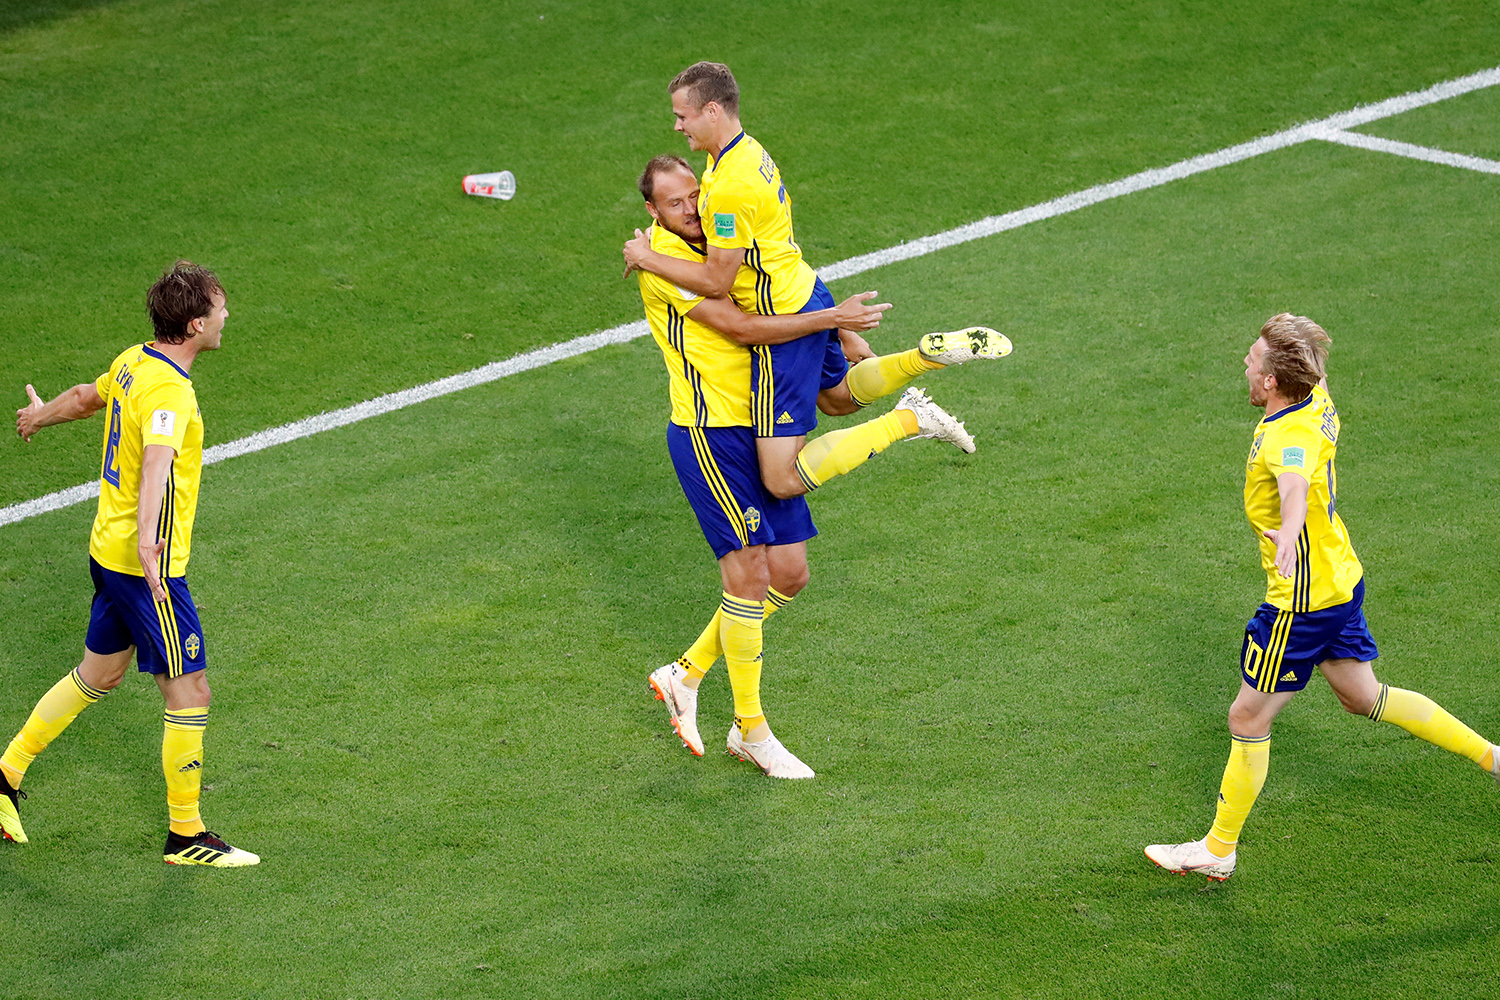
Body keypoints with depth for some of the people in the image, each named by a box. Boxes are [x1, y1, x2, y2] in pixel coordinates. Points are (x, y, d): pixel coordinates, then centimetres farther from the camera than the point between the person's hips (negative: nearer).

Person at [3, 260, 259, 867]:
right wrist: (146, 537, -58)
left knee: (99, 675, 24)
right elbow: (157, 460, -42)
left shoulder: (134, 362, 5)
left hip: (109, 550, 10)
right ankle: (185, 836, 8)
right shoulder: (169, 390, -24)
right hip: (146, 565, -10)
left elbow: (87, 396, 25)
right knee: (189, 693, -1)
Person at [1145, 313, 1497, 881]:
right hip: (1339, 580, 9)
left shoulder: (1291, 435, -32)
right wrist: (1307, 358, 39)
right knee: (1362, 696, 25)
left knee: (1248, 718, 3)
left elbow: (1295, 485, -54)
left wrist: (1289, 535, -71)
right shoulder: (1316, 403, -4)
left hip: (1302, 601, -9)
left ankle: (1218, 850, 14)